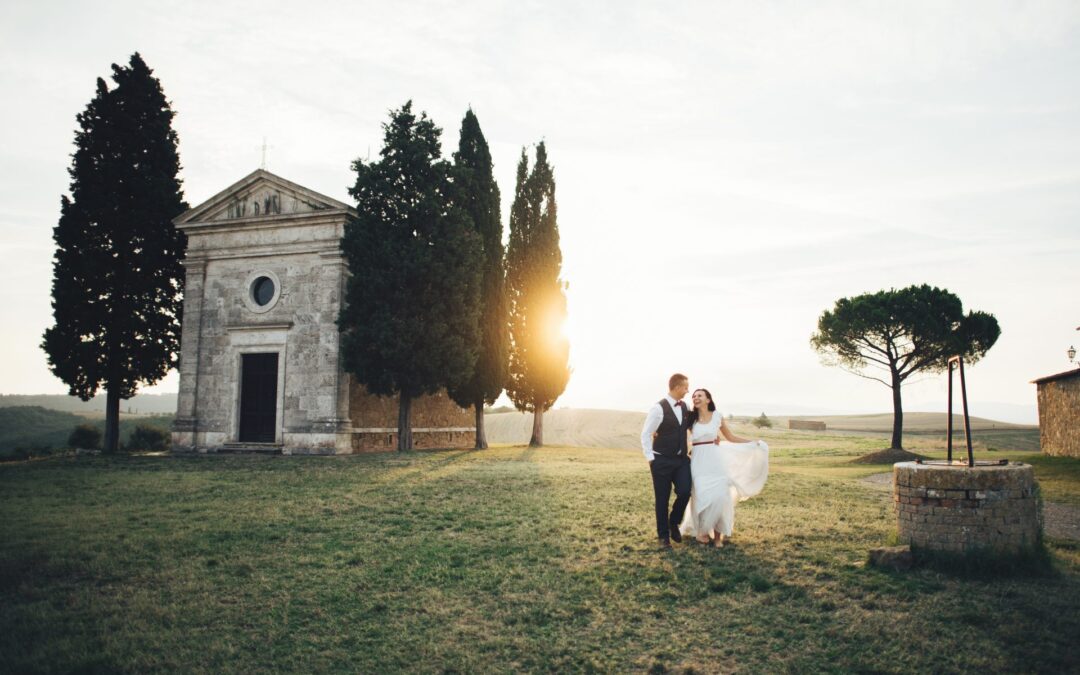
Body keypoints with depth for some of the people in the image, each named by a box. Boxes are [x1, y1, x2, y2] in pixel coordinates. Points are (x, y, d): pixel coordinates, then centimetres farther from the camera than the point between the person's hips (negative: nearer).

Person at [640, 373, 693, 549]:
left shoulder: (685, 407, 7)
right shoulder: (658, 408, -13)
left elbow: (691, 427, 25)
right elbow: (645, 434, -10)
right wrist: (650, 458, -12)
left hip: (682, 459, 5)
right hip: (662, 461, -5)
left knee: (684, 492, -10)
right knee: (662, 499, 2)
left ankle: (674, 523, 18)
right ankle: (663, 535, 19)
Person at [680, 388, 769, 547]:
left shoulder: (717, 416, 5)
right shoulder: (690, 418, 3)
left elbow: (731, 438, 13)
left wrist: (753, 442, 7)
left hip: (716, 460, 1)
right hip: (699, 461, 0)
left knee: (720, 495, -9)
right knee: (701, 496, -5)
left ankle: (717, 534, 4)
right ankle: (700, 530, 17)